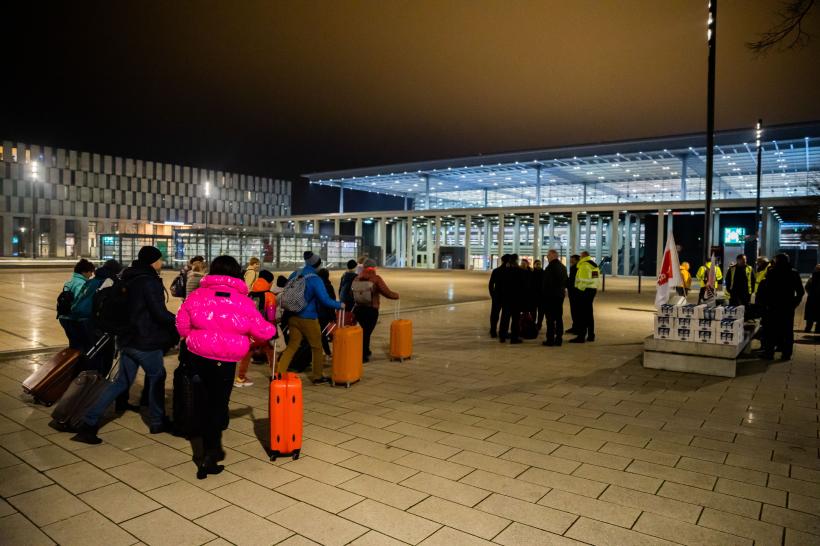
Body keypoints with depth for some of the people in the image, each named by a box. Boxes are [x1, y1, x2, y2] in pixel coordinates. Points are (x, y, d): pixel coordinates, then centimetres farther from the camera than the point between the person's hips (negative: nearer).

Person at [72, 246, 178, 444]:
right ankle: (157, 422, 20)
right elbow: (160, 313, -21)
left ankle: (89, 423, 7)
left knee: (122, 381, 13)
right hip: (146, 341, -8)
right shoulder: (150, 281, -16)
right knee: (157, 377, 9)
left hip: (128, 339, 8)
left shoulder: (130, 280, 12)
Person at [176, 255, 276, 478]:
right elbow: (262, 331, -3)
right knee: (218, 404, 9)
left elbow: (182, 324, 5)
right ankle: (209, 456, 9)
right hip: (225, 361, -3)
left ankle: (211, 449, 30)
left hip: (197, 355, 3)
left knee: (210, 399, 22)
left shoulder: (197, 295, -2)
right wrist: (273, 329, 19)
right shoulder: (243, 301, -9)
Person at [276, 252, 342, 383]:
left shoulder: (294, 274, 3)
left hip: (293, 317, 6)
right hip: (308, 318, -6)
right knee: (317, 347, 12)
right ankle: (317, 376, 24)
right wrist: (340, 305, -5)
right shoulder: (315, 280, -17)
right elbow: (325, 300, -20)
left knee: (292, 346, 12)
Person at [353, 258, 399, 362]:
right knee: (367, 332, 5)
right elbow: (387, 293, -15)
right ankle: (363, 356, 7)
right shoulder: (376, 278, -11)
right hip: (371, 310, -5)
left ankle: (366, 351, 35)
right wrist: (396, 295, 3)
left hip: (359, 309, 5)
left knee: (365, 330, 23)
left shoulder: (357, 278, 2)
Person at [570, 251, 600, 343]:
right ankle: (591, 335, 22)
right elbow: (598, 279, 12)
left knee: (582, 314, -6)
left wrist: (580, 291, -10)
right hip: (593, 290, 9)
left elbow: (583, 280, -19)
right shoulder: (594, 265, 15)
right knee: (589, 313, 17)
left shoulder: (584, 265, -13)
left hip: (585, 291, -9)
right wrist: (595, 289, 16)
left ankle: (581, 336, -6)